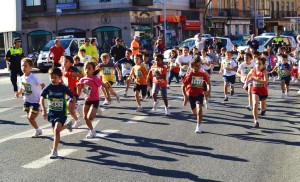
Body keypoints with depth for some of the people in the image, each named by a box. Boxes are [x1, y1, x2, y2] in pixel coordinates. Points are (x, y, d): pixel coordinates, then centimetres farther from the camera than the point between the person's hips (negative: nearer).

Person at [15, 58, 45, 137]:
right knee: (28, 117, 9)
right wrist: (18, 93, -8)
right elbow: (21, 88, 13)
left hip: (35, 100, -7)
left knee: (31, 117, -10)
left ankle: (37, 130, 14)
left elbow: (43, 85, -15)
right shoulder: (22, 78, 1)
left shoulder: (34, 77, -18)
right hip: (27, 100, 7)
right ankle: (37, 130, 28)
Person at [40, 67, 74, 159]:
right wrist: (43, 110, -21)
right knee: (55, 130, 19)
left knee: (56, 130, -19)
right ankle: (67, 125, 52)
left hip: (61, 113, -4)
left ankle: (54, 151, -13)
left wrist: (71, 107, -8)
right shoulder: (48, 88, -8)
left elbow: (73, 97, -3)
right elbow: (42, 99, -10)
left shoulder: (63, 88, -12)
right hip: (51, 113, 4)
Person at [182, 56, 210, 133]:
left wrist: (208, 91, -8)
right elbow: (183, 87, -11)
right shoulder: (189, 75, -15)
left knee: (199, 109, -24)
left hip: (199, 94, -1)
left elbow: (208, 83, 8)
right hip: (191, 95, 1)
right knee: (194, 112, 15)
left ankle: (199, 126, -14)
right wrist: (185, 96, -18)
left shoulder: (203, 75, -9)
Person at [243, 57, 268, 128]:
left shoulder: (264, 72, -21)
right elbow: (248, 75, 17)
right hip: (255, 90, 2)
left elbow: (266, 82, -36)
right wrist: (246, 83, 18)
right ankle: (256, 122, -20)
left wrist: (256, 79, -42)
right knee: (255, 104, -20)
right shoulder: (253, 70, -8)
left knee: (263, 107, 17)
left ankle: (263, 109, 59)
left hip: (263, 91, -2)